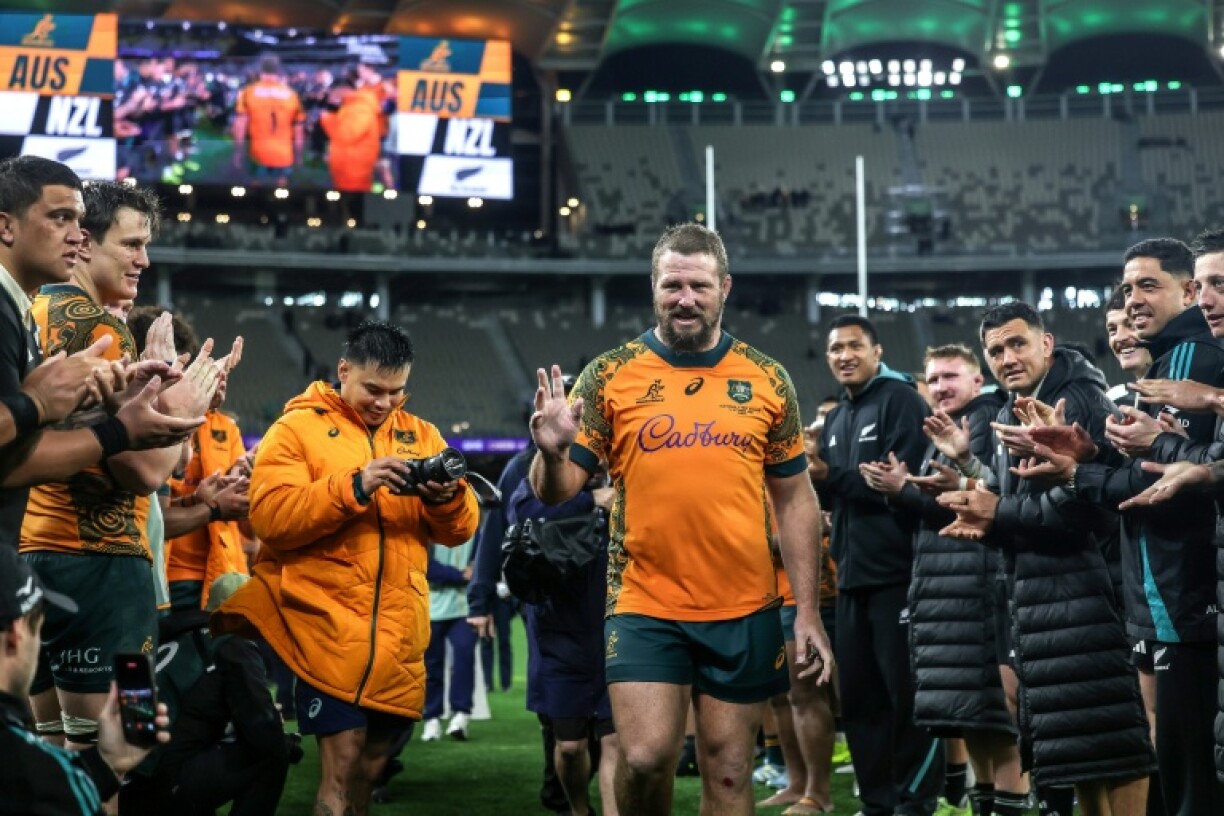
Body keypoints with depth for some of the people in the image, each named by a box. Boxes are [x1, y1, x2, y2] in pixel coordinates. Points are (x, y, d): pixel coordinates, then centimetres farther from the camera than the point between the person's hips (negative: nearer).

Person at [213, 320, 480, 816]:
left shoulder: (421, 435, 14)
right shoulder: (298, 428, 1)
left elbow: (460, 529, 9)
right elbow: (270, 516, -13)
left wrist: (448, 497, -13)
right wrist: (354, 486, -22)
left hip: (398, 635, 5)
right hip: (329, 626, -4)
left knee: (370, 768, 11)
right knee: (344, 766, -10)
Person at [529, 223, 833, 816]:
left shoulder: (767, 381, 4)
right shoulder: (609, 376, -1)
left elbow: (794, 499, 9)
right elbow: (557, 492, -1)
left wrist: (808, 611, 3)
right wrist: (552, 452, -25)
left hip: (744, 613, 2)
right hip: (644, 608, -1)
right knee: (644, 759, -13)